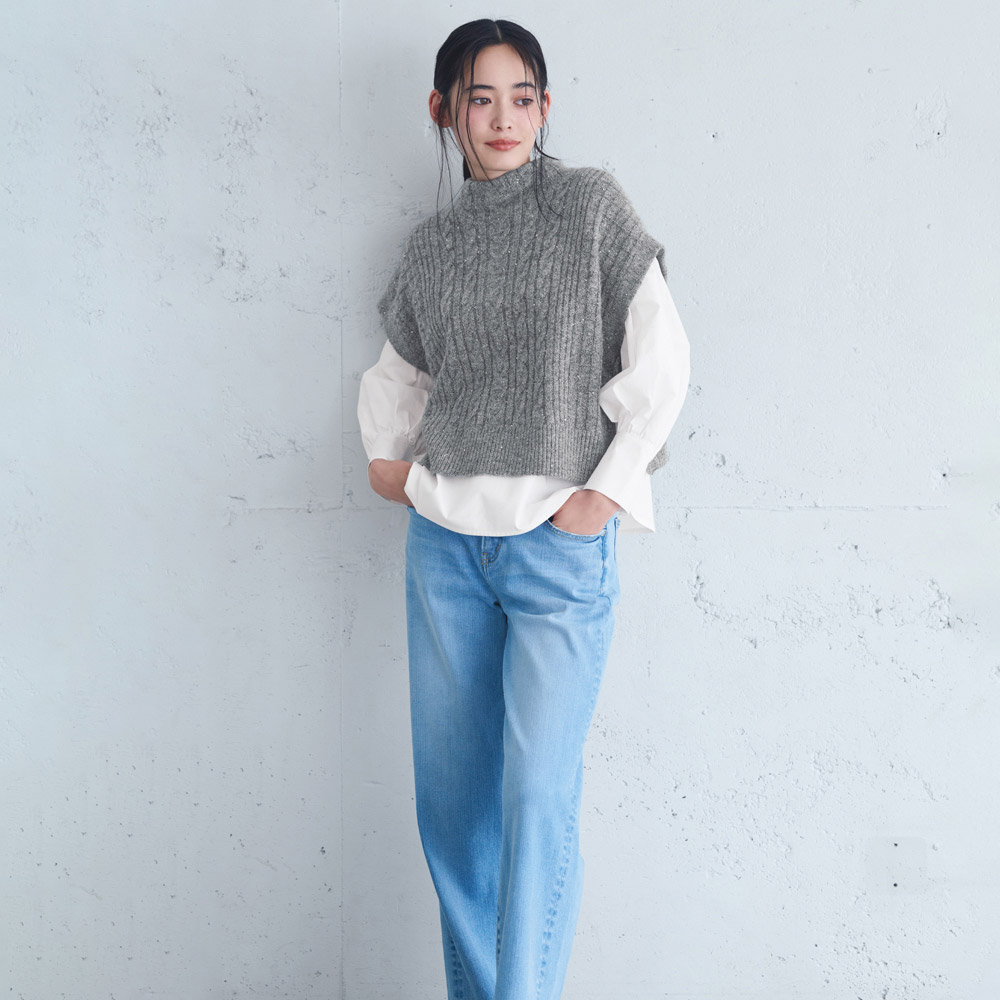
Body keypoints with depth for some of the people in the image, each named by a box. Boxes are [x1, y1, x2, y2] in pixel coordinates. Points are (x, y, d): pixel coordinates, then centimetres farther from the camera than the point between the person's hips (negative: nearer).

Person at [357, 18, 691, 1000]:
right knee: (449, 788, 9)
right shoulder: (429, 244, 11)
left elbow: (661, 358, -3)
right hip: (444, 540, 4)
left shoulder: (591, 205, 0)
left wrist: (609, 488, -8)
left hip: (559, 545, -4)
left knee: (539, 798, -7)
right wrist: (385, 451, 7)